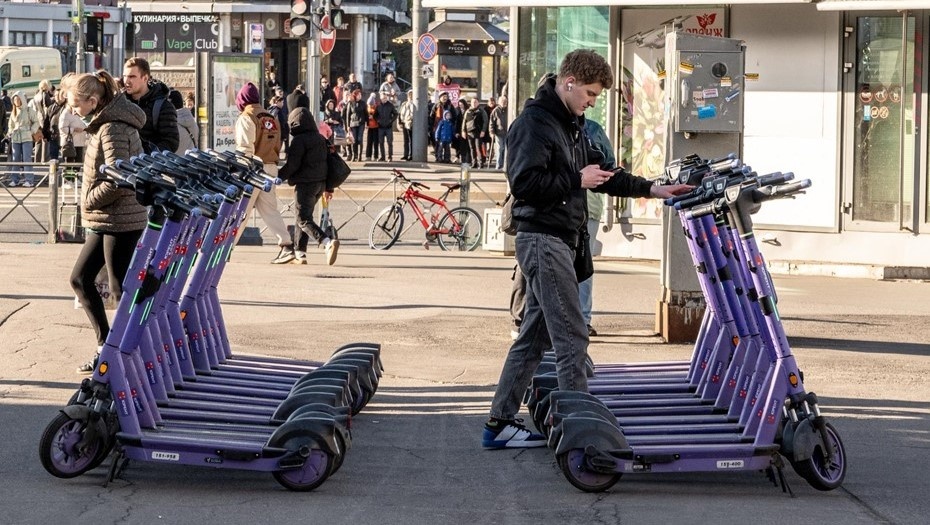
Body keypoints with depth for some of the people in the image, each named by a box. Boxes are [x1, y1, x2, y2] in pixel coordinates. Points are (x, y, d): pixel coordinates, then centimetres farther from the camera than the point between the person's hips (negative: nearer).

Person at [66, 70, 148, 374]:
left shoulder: (113, 130, -18)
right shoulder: (104, 125, 13)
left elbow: (117, 181, -26)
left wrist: (88, 200, -12)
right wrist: (91, 210, 11)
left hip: (120, 222, -11)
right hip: (104, 221, 11)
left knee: (120, 289, -3)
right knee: (80, 279, 13)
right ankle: (106, 346, 19)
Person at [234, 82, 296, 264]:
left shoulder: (246, 118, -8)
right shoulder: (272, 119, 13)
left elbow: (245, 149, -15)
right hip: (271, 168, 6)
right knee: (269, 209, 8)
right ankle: (287, 246, -3)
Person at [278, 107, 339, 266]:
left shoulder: (299, 140, -12)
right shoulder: (320, 138, 14)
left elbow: (292, 165, -17)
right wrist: (329, 187, 22)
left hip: (305, 184, -9)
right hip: (320, 184, 9)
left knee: (303, 219, -8)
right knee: (303, 217, 18)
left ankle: (328, 243, -29)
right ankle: (299, 253, 18)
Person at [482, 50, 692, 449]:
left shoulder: (570, 124, 18)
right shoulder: (534, 124, -13)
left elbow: (600, 172, 22)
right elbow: (525, 182, -22)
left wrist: (652, 189, 14)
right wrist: (577, 181, -15)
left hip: (559, 242, 10)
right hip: (543, 239, -10)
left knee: (533, 338, 11)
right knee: (572, 340, -9)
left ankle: (499, 424, 16)